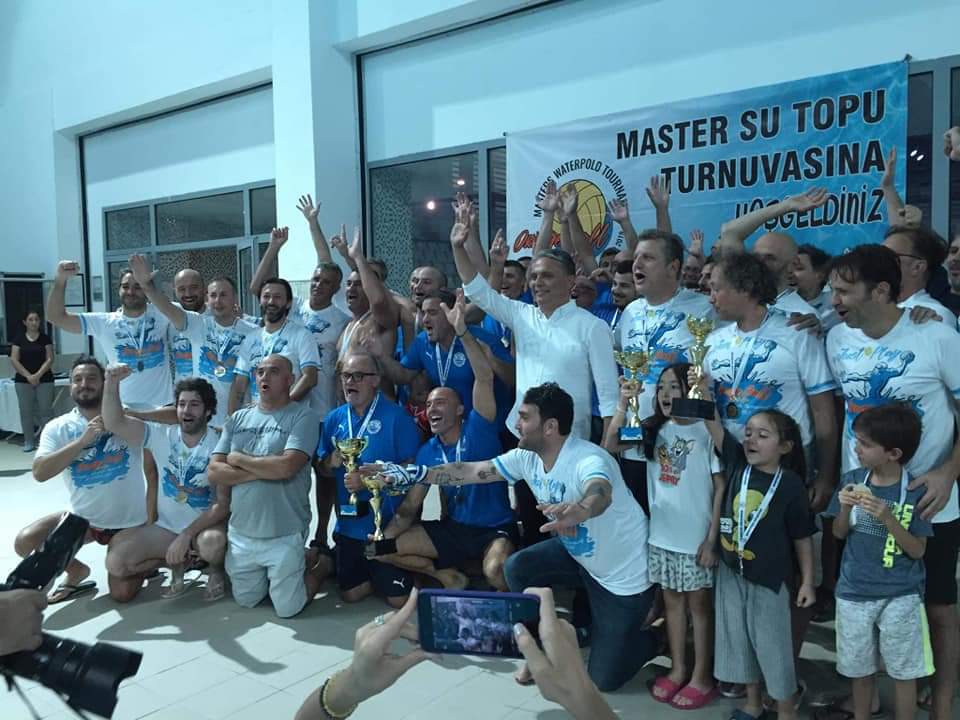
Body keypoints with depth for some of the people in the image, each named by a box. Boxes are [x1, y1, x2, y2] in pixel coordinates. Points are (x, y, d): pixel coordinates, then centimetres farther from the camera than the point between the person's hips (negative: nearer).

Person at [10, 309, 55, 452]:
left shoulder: (45, 338, 3)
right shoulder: (18, 339, 5)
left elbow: (50, 359, -3)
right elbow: (14, 360, -1)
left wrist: (38, 375, -13)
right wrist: (28, 376, -11)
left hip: (44, 380, -1)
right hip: (23, 380, 1)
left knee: (45, 410, -3)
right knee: (26, 411, 4)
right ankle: (28, 442, 11)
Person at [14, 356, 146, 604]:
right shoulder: (58, 428, -9)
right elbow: (39, 472, -23)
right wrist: (83, 440, -31)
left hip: (131, 521, -2)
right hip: (83, 518, 2)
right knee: (25, 542, -18)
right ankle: (77, 572, 11)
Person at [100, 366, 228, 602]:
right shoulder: (161, 436, -3)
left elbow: (223, 504, -18)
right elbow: (114, 423, -13)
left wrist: (187, 535, -26)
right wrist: (111, 383, -28)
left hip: (206, 526, -4)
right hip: (166, 527, 4)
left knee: (212, 543, -38)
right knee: (115, 563, -15)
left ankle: (216, 569, -1)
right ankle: (178, 562, 8)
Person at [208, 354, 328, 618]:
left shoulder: (303, 416, -12)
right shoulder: (238, 418, 4)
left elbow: (286, 467, -26)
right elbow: (213, 472, -3)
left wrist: (238, 459, -11)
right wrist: (265, 470, -16)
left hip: (284, 535, -5)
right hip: (240, 533, 6)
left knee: (287, 609, 5)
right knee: (245, 601, 20)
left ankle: (322, 564, 29)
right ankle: (286, 572, 43)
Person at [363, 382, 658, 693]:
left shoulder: (588, 460, -34)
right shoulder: (527, 458, -10)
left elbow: (601, 495, -57)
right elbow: (470, 471, -6)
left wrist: (577, 512, -80)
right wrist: (409, 474, -12)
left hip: (626, 572, -7)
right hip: (581, 555, 7)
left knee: (603, 678, -4)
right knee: (517, 568, -13)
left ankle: (657, 637, 27)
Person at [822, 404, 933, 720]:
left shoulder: (915, 491, -14)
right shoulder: (852, 480, -6)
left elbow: (917, 550, -11)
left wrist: (888, 518, -27)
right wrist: (845, 508, -17)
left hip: (900, 596, -3)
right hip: (854, 592, 3)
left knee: (904, 671, 13)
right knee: (860, 670, 18)